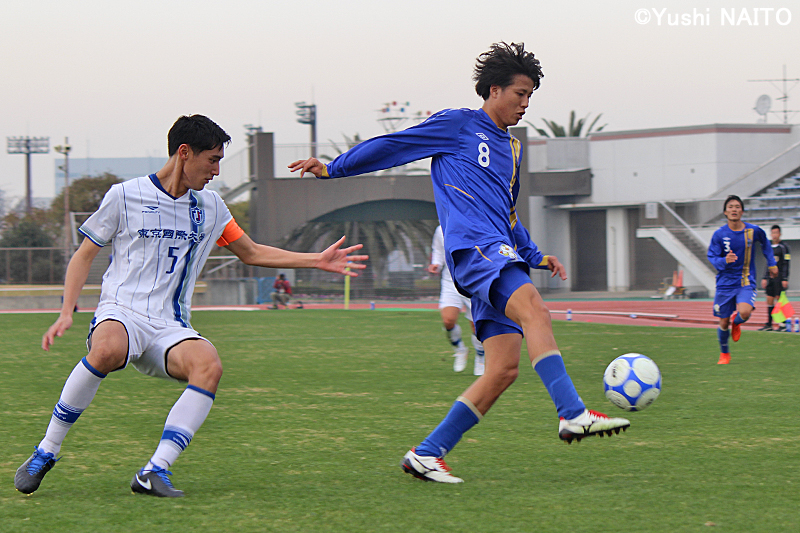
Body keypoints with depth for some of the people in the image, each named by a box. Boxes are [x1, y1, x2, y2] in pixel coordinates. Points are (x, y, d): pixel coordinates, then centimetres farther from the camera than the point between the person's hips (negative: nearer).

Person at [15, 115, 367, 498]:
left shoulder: (209, 207, 15)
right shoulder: (125, 196, 2)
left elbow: (252, 253, 26)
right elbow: (84, 256, 8)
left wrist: (318, 261, 19)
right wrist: (66, 313, -5)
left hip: (170, 328, 4)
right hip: (121, 313, -4)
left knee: (209, 365, -31)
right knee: (107, 351, -40)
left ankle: (155, 472, -32)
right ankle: (45, 453, -23)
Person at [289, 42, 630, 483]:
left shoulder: (512, 149, 29)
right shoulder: (457, 125, 7)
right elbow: (390, 147, 10)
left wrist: (535, 256, 25)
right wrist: (331, 169, 12)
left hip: (499, 255, 8)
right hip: (472, 243, -8)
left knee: (503, 369, -4)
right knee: (534, 311, -32)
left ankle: (426, 454, 2)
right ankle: (573, 414, -45)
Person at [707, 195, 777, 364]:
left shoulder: (753, 231, -4)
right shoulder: (719, 234, -7)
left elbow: (765, 244, 18)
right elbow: (712, 257, -4)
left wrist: (771, 263, 19)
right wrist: (724, 261, -25)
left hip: (746, 283, 0)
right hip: (725, 284, 0)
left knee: (745, 312, -26)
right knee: (723, 323, 3)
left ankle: (736, 322, 12)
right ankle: (724, 353, 30)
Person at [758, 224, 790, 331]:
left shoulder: (784, 247, -5)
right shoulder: (770, 248, 17)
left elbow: (786, 264, -10)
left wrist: (785, 279, -16)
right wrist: (765, 278, 18)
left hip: (779, 278, -7)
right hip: (771, 278, 7)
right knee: (769, 300, 4)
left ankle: (783, 325, -7)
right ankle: (769, 324, 6)